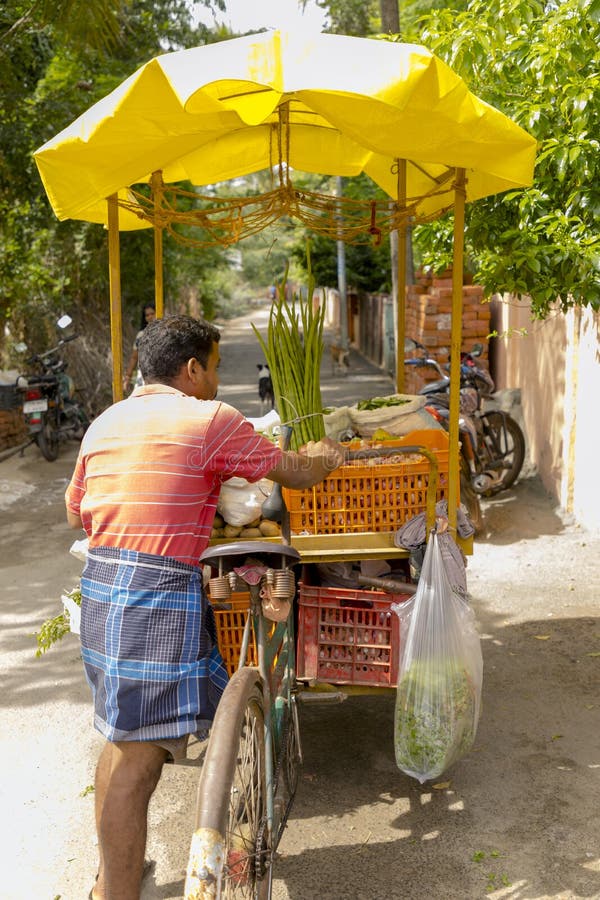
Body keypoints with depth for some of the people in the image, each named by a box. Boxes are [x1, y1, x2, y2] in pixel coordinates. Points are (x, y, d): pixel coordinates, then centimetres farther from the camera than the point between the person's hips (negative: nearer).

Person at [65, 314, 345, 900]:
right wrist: (322, 458, 23)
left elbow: (74, 513, 21)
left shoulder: (105, 422, 13)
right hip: (160, 593, -8)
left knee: (123, 738, 21)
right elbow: (295, 473, 1)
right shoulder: (211, 419, -7)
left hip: (100, 587, 9)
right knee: (139, 756, -2)